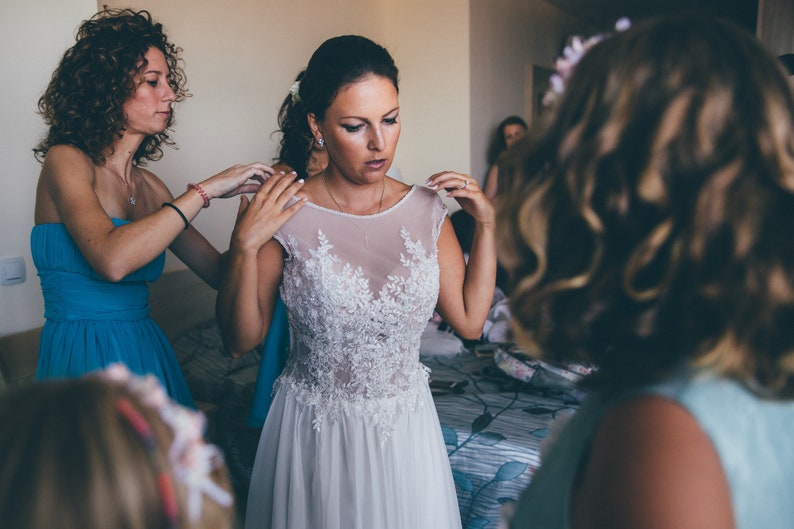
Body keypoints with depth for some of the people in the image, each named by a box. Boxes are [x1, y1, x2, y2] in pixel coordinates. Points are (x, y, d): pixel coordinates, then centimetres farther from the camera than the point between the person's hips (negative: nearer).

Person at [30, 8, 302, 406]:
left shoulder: (150, 187, 6)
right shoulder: (65, 161, -10)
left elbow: (219, 270, 3)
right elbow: (112, 260, -29)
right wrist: (205, 190, -23)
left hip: (146, 352, 6)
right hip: (83, 357, -6)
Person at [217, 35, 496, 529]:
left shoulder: (426, 209, -5)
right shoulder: (286, 215, -15)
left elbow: (469, 319, -2)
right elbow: (242, 338, -10)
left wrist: (487, 222, -5)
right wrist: (244, 246, -24)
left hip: (406, 424, 3)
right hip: (315, 430, -2)